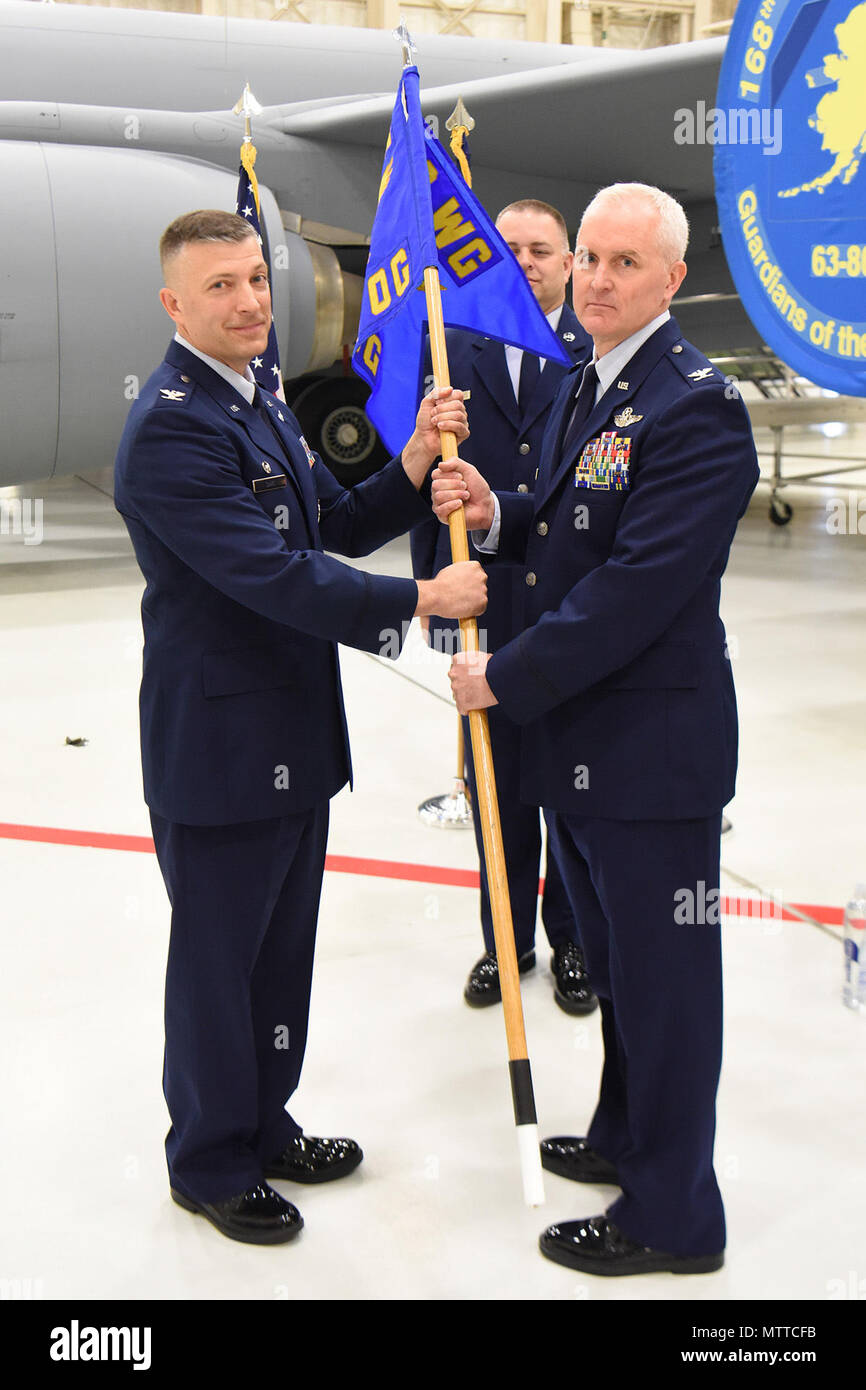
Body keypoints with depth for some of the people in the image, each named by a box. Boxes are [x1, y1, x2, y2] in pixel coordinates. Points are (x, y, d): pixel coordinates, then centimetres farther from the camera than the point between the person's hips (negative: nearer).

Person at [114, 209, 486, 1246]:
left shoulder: (260, 409, 13)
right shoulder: (170, 428, -19)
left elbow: (340, 528, 14)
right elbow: (274, 573, -25)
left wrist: (418, 460, -2)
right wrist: (421, 599, -19)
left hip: (294, 740, 9)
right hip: (218, 745, -9)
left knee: (282, 951, 20)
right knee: (216, 962, 8)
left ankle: (263, 1124, 39)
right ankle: (209, 1161, 27)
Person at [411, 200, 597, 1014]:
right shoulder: (450, 352, 5)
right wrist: (433, 585, 2)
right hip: (485, 605, 2)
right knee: (494, 784, 12)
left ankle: (572, 940, 27)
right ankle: (506, 938, 28)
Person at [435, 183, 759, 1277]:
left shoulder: (695, 409, -20)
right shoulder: (580, 387, 11)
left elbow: (634, 591, -25)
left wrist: (508, 676, -18)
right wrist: (493, 513, -1)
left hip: (652, 748, -9)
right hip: (573, 737, 9)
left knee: (663, 980, 6)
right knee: (613, 963, 24)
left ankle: (673, 1215, 23)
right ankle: (624, 1136, 45)